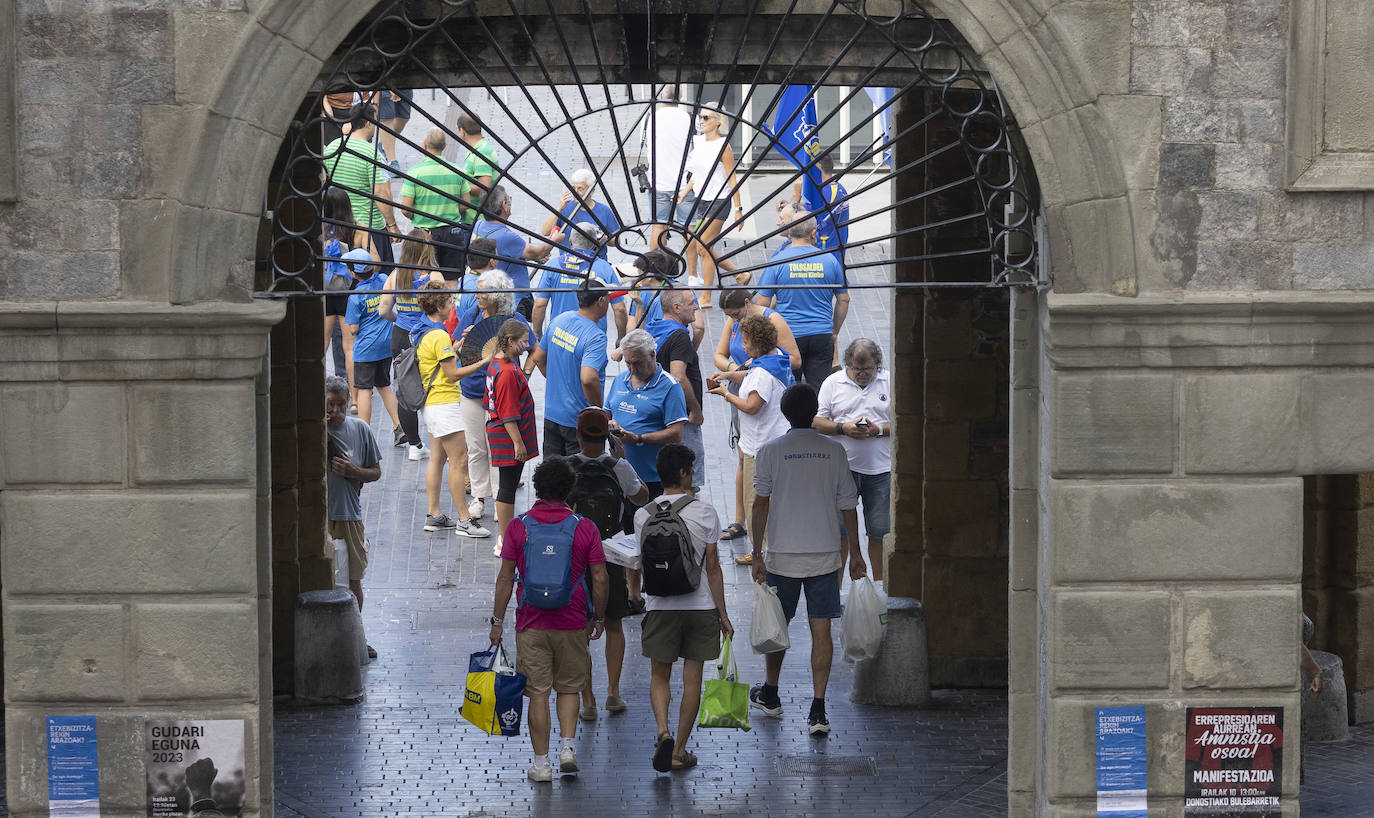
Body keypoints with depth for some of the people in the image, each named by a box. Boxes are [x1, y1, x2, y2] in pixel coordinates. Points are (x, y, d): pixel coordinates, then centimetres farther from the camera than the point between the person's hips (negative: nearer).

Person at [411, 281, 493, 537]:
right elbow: (453, 374, -18)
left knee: (437, 458, 14)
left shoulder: (420, 331, 9)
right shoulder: (439, 336, -20)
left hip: (430, 403, 10)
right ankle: (464, 520, -5)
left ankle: (434, 516, 17)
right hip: (444, 403, -10)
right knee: (459, 460, -6)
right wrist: (484, 362, -15)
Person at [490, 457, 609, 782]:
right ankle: (567, 748, 4)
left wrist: (498, 620, 4)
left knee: (538, 693, 5)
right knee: (569, 688, 17)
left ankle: (541, 763, 7)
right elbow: (600, 579, -3)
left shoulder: (518, 526, -4)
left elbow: (505, 578, -3)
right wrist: (598, 617, 10)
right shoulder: (584, 527, -4)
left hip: (531, 624, 0)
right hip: (572, 624, 0)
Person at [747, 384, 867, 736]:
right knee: (821, 630, 1)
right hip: (825, 555, 1)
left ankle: (770, 694, 33)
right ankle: (818, 710, -5)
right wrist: (855, 553, 13)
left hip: (783, 556, -1)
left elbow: (760, 505, -4)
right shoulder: (834, 451, 1)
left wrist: (756, 555, 0)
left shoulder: (771, 451, -4)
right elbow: (848, 506, 4)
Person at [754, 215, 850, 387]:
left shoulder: (777, 261, -5)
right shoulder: (830, 260, 0)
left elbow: (762, 302, -4)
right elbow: (844, 300, 7)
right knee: (820, 391, 3)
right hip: (822, 336, 1)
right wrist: (835, 331, 18)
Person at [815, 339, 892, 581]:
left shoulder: (890, 383, 3)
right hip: (842, 467, 0)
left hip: (880, 468, 0)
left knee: (880, 531, 6)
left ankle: (879, 586, 20)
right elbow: (817, 422, 1)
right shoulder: (833, 383, 4)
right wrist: (843, 428, -15)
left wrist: (879, 429, -14)